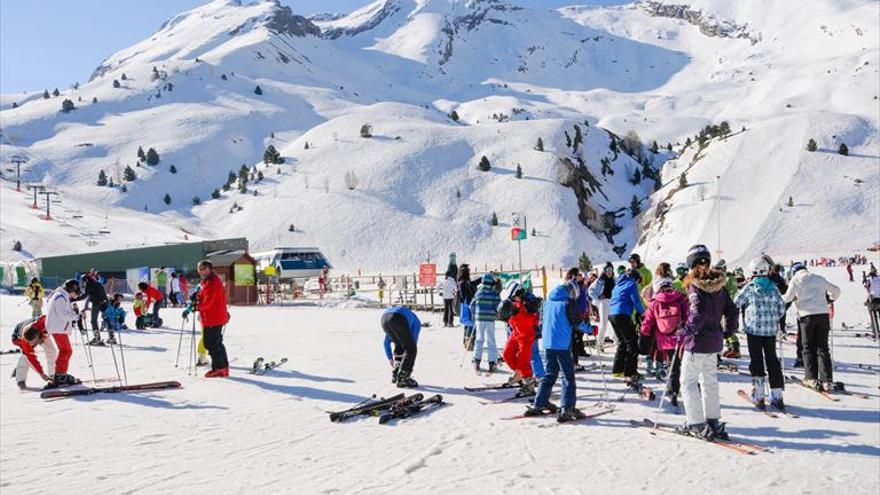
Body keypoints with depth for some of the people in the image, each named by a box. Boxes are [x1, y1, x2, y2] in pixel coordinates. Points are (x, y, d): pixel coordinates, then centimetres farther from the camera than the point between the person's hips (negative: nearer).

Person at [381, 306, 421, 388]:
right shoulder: (416, 323, 33)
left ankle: (395, 375, 30)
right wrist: (411, 361, 33)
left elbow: (386, 343, 45)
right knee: (411, 349, 9)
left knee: (399, 345, 29)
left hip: (384, 319, 6)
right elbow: (413, 342, 24)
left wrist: (390, 359, 54)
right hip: (397, 320, -6)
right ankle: (402, 379, 5)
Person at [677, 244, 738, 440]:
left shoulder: (696, 286, -18)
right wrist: (730, 329, 22)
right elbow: (732, 310, 10)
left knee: (688, 381, 2)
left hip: (698, 341, -8)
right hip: (715, 340, 8)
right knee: (710, 381, 18)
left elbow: (698, 315, -26)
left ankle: (696, 424, 1)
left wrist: (686, 332, -21)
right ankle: (713, 422, 26)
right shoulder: (719, 285, 4)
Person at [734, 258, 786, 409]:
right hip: (771, 330, 3)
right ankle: (776, 395, 10)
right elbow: (781, 308, 10)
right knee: (772, 360, 10)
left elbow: (735, 303, 2)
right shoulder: (773, 288, 5)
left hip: (754, 329, -3)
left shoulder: (749, 287, -7)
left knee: (756, 361, 3)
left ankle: (758, 395, 1)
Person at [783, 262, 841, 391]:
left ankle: (812, 378, 8)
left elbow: (787, 299, 1)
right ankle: (827, 380, 1)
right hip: (823, 314, 3)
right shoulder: (819, 278, 13)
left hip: (807, 316, -3)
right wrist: (830, 299, 41)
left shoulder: (795, 280, 2)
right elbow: (836, 290, 22)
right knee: (823, 348, 6)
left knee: (808, 348, 8)